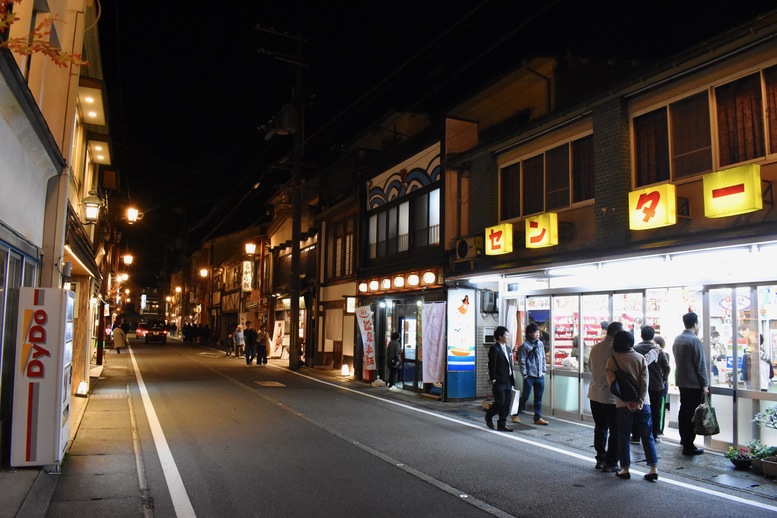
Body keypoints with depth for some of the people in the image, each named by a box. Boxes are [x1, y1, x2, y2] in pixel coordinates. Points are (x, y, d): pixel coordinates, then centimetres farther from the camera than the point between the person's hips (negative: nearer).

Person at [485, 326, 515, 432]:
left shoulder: (508, 349, 16)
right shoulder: (494, 349, -10)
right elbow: (491, 365, -14)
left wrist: (512, 379, 15)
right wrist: (493, 379, -17)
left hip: (508, 381, 8)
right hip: (499, 382, -8)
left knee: (506, 405, 8)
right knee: (500, 402, -6)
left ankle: (502, 424, 16)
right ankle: (489, 416, 19)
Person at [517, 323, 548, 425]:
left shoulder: (540, 344, 9)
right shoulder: (525, 346, -9)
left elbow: (543, 358, 16)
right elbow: (521, 361, -9)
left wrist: (543, 370, 10)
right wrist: (524, 375, -10)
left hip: (540, 376, 5)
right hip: (529, 376, -5)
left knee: (538, 398, 9)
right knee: (525, 396, 1)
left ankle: (537, 418, 16)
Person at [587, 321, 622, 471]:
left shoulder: (595, 348, 5)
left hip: (595, 395, 7)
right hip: (611, 397, -7)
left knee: (600, 428, 18)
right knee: (615, 431, 5)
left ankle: (600, 459, 25)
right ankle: (610, 463, 9)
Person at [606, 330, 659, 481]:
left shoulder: (613, 360, -4)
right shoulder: (640, 358, 2)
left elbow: (613, 383, -13)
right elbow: (644, 381, -6)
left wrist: (627, 401, -14)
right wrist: (640, 401, -10)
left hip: (623, 404, -2)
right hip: (641, 402, 2)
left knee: (623, 437, 8)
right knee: (647, 436, 10)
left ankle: (625, 469, 11)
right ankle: (654, 469, 9)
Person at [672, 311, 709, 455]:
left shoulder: (677, 339, 8)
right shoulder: (695, 340, -16)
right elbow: (701, 364, -16)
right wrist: (705, 384, -10)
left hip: (681, 381, 8)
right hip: (694, 383, -8)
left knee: (683, 410, 19)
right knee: (692, 414, -4)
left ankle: (683, 438, 31)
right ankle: (688, 446, -2)